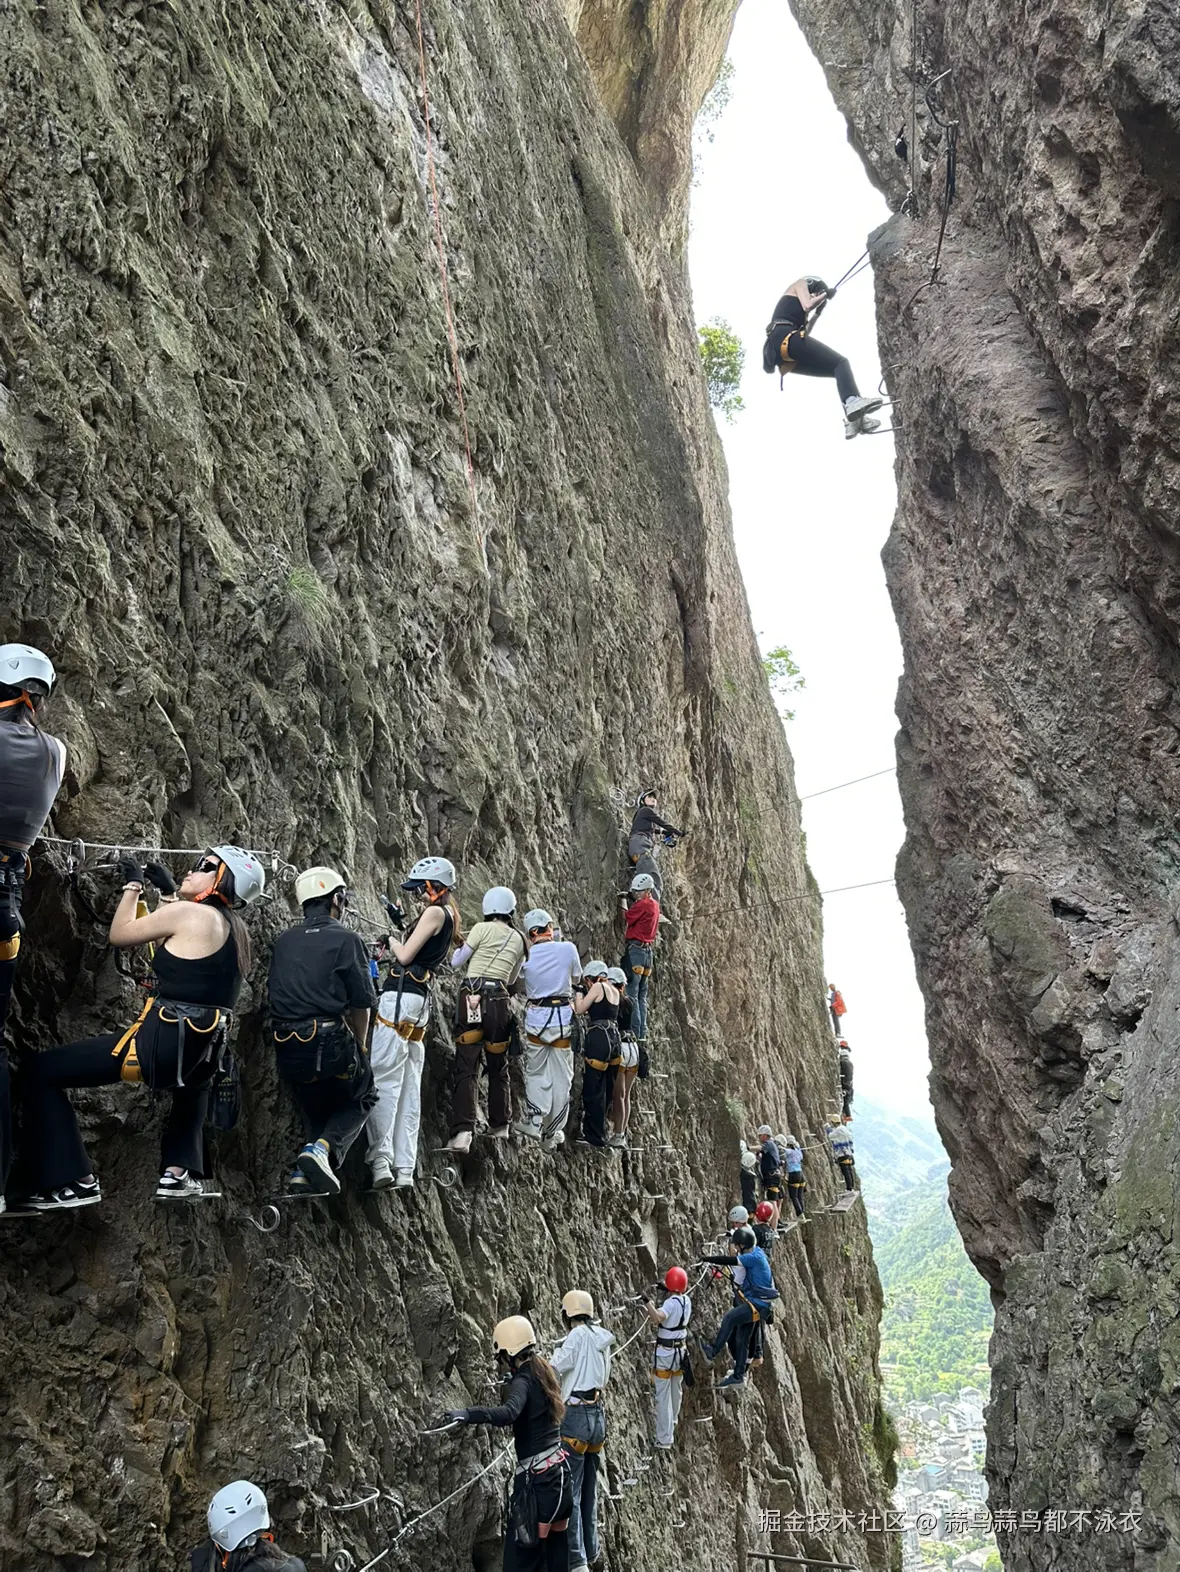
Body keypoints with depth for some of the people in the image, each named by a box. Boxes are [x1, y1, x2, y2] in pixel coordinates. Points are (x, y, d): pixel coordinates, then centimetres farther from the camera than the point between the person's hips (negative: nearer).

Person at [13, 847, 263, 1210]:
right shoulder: (235, 928, 11)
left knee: (40, 1069, -2)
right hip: (202, 1052, 8)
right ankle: (182, 1171, 30)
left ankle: (72, 1182, -4)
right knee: (194, 1077, 46)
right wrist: (167, 892, 26)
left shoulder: (190, 913, -11)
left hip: (163, 1045, -8)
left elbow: (120, 935, -1)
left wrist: (134, 885, 12)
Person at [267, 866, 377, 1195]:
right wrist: (359, 1046, 9)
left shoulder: (283, 941, 13)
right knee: (360, 1099, 17)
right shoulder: (346, 939, -3)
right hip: (328, 1038, -5)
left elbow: (274, 994, 15)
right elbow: (362, 1003, -5)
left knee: (317, 1111, 23)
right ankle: (322, 1149, -8)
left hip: (285, 1047, 6)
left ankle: (303, 1173, 4)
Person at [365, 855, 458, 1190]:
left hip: (401, 995, -10)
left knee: (383, 1078, -12)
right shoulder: (449, 915, 18)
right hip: (421, 997, 10)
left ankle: (380, 1160, -19)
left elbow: (405, 956, -12)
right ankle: (405, 1168, 8)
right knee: (409, 1086, 8)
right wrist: (401, 925, 16)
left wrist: (390, 939, 6)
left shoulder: (434, 912, -9)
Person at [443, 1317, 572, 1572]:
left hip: (537, 1480, -9)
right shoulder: (544, 1373, 9)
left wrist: (468, 1414, -50)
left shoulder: (523, 1381, -16)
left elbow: (509, 1413, -39)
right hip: (558, 1472, 9)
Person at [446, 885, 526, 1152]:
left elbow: (456, 962, 5)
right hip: (500, 1002, 4)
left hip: (472, 997, -4)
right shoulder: (519, 939, 13)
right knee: (498, 1067, 19)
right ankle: (500, 1126, 30)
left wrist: (461, 948, 24)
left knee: (466, 1068, -7)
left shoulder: (482, 929, -1)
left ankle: (463, 1132, -19)